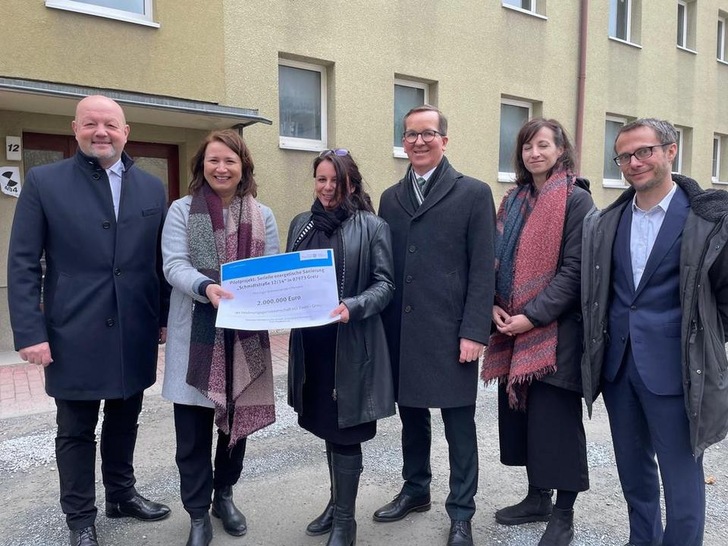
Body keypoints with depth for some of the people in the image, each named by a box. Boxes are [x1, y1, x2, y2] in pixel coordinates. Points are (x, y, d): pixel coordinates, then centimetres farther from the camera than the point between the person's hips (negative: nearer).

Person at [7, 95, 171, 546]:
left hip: (134, 332, 3)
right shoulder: (44, 182, -3)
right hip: (74, 334, -3)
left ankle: (122, 494, 38)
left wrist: (166, 317, 5)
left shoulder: (152, 187, 6)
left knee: (124, 421, 18)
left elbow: (162, 260, 8)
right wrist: (30, 332, -11)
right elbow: (23, 265, -5)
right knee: (76, 430, 11)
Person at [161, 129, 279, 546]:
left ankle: (224, 494, 36)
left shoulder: (262, 215, 7)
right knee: (193, 428, 4)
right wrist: (206, 287, -27)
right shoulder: (182, 210, 1)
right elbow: (174, 265, -8)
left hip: (245, 333, 2)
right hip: (196, 334, -2)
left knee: (238, 417, 13)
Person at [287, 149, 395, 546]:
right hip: (311, 341, 5)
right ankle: (337, 503, 36)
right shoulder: (301, 224, 10)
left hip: (351, 344, -5)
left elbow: (384, 285, -8)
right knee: (327, 426, 18)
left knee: (345, 431, 2)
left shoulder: (372, 227, -5)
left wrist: (353, 307, -25)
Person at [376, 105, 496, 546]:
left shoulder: (474, 193, -1)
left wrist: (474, 332, -13)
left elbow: (483, 270, -6)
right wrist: (383, 326, 6)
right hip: (401, 331, 5)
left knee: (459, 423, 6)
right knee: (411, 414, 16)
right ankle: (415, 489, 36)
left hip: (451, 331, -4)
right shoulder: (391, 198, 12)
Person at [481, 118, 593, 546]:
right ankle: (538, 497, 31)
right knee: (523, 412, 13)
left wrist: (532, 316, -18)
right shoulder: (515, 200, 13)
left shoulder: (576, 199, -6)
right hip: (515, 329, 6)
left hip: (555, 330, -6)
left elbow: (574, 269, -13)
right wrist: (495, 306, -3)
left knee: (557, 419, 2)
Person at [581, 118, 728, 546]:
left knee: (681, 476, 5)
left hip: (673, 368, -5)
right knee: (633, 470, 19)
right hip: (617, 364, 5)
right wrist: (603, 343, 10)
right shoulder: (607, 222, 6)